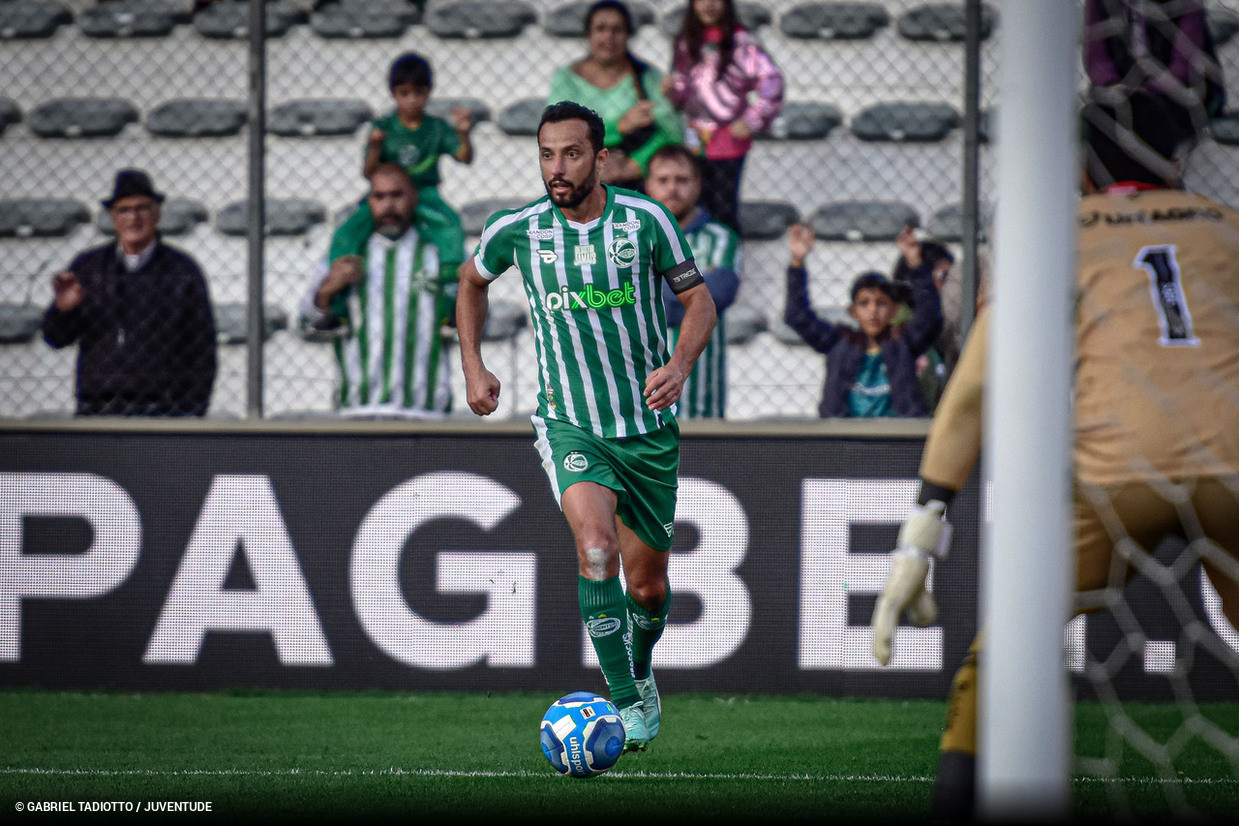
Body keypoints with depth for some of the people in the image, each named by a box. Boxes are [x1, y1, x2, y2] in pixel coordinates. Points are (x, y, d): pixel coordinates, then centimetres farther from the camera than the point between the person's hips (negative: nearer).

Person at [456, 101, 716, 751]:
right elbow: (472, 282, 15)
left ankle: (640, 672, 44)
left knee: (649, 587, 11)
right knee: (596, 546, -28)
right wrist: (473, 367, 9)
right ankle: (626, 704, -22)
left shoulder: (645, 220, -9)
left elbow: (698, 298, 0)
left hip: (649, 427, 1)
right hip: (569, 423, -1)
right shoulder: (516, 231, -6)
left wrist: (681, 363, -18)